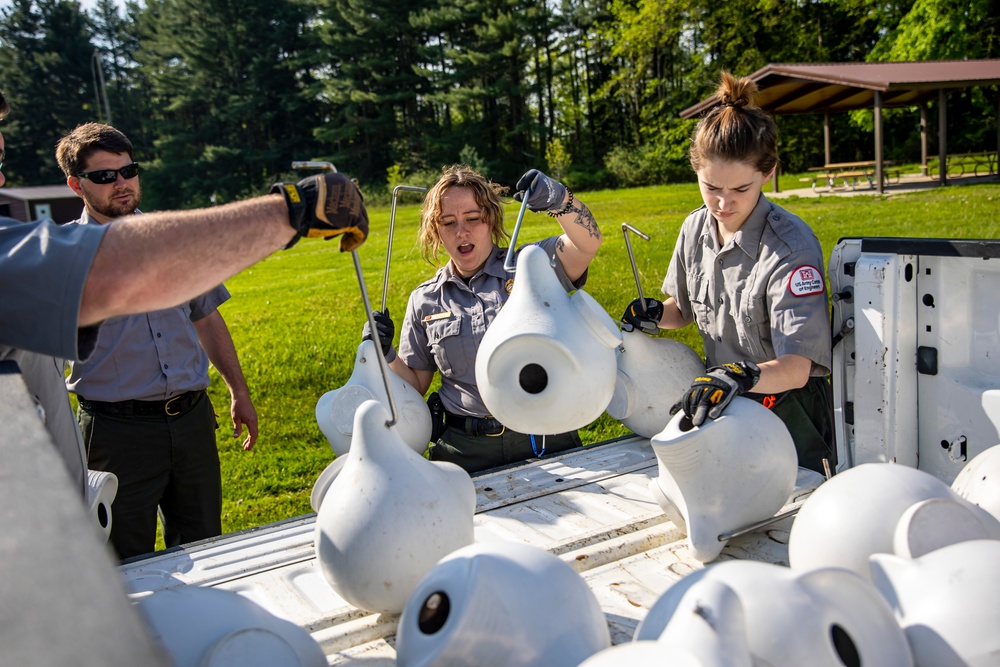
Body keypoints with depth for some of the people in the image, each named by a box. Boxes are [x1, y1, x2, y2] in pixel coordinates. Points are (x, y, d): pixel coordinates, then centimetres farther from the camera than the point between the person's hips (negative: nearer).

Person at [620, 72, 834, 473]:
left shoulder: (792, 247, -23)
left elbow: (797, 366, -29)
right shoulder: (695, 229, -3)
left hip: (787, 421, -5)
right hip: (722, 410, 5)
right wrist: (655, 314, -7)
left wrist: (742, 376, -48)